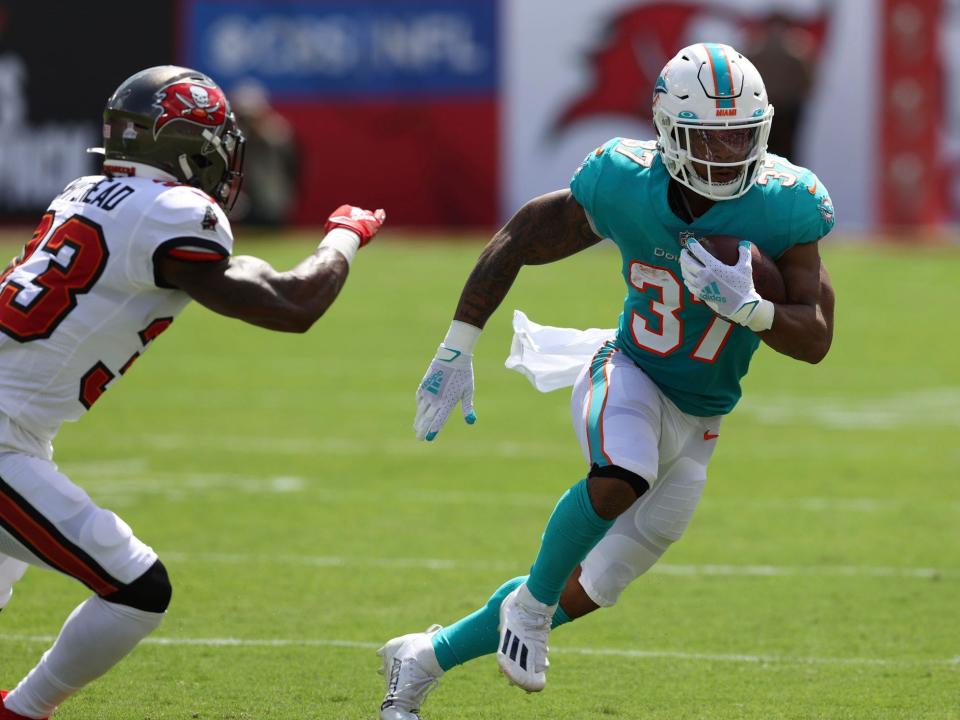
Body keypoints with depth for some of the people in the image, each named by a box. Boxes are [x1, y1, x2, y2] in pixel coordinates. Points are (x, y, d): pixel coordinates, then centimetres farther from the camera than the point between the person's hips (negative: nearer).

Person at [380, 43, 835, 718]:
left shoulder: (782, 205, -19)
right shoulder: (625, 186, -19)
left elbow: (816, 339, -17)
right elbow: (518, 242, -4)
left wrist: (744, 307, -37)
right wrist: (455, 351, -4)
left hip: (696, 426, 3)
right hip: (628, 377, -3)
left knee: (584, 594, 9)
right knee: (621, 478, -40)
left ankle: (419, 661, 30)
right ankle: (530, 602, -13)